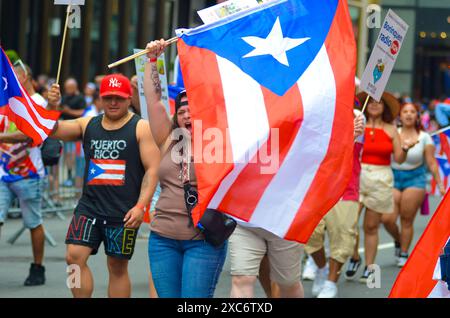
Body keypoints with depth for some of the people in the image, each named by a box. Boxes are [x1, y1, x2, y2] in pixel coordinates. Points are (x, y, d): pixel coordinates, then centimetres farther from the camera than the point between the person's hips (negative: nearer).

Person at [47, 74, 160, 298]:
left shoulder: (141, 128, -2)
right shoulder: (88, 125, 10)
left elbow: (152, 169, -7)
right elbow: (54, 131, 3)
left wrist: (140, 206, -15)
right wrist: (52, 107, -17)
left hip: (123, 212, -3)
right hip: (89, 206, 3)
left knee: (117, 266, 4)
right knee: (74, 257, -10)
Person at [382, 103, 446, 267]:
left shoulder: (424, 138, 0)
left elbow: (432, 163, 2)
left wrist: (439, 184, -2)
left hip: (415, 179, -1)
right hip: (393, 178, 1)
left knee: (407, 220, -2)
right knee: (387, 219, -8)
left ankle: (404, 254, 14)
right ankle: (398, 241, 22)